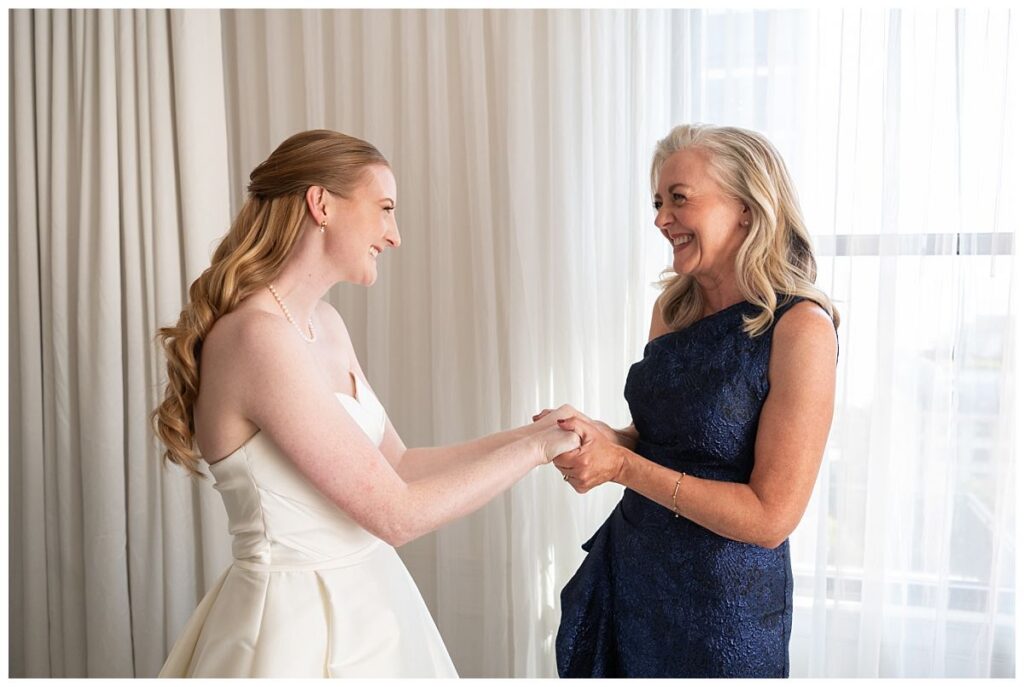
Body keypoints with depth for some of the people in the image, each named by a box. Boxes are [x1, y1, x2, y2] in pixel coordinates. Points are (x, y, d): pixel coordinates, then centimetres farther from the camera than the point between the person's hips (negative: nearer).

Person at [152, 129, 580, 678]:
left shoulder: (325, 325, 2)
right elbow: (395, 514, -23)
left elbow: (396, 464, 6)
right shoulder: (259, 338, -25)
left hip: (362, 602, 8)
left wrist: (529, 435, 1)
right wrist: (535, 447, -15)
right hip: (302, 622, -8)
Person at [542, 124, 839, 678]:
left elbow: (771, 516, -19)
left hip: (721, 596, -5)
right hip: (631, 570, 6)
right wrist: (600, 439, -10)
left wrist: (621, 465, -21)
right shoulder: (672, 309, 0)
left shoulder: (800, 327, -19)